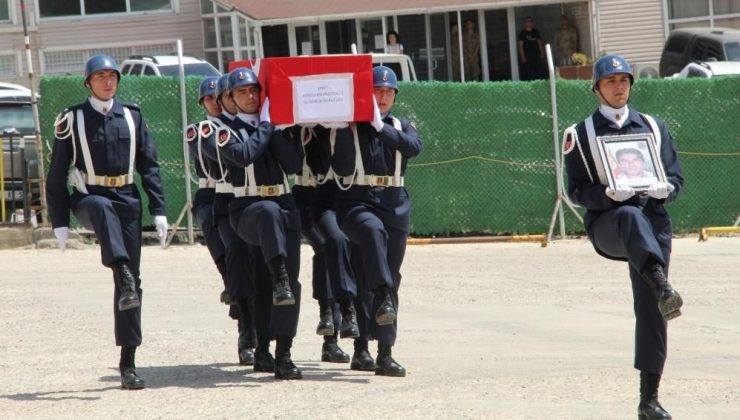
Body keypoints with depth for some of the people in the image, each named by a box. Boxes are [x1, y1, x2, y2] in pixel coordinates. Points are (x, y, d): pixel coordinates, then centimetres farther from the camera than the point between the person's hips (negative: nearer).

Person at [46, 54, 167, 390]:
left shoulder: (132, 117, 9)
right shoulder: (72, 120, 2)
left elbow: (149, 166, 10)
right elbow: (57, 174, 3)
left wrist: (158, 211, 0)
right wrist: (59, 222, -4)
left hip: (127, 200, 3)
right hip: (88, 197, -3)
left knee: (131, 281, -3)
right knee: (103, 208, -41)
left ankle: (128, 363, 1)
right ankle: (124, 278, -56)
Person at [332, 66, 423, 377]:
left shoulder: (400, 126, 16)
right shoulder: (348, 126, 6)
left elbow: (414, 147, -8)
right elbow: (342, 168, -9)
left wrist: (380, 127, -16)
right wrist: (347, 129, -15)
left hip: (395, 204, 4)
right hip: (356, 202, -4)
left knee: (392, 278, 2)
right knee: (372, 228, -40)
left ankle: (385, 354, 5)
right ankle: (382, 298, -52)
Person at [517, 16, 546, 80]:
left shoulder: (536, 32, 12)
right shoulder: (523, 33, -3)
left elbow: (539, 43, 15)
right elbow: (520, 45, -6)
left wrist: (542, 54, 9)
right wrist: (523, 57, -12)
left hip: (536, 56, 5)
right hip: (527, 57, -5)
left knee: (539, 73, 5)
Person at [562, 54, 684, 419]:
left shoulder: (652, 127, 17)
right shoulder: (581, 134, 8)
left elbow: (677, 176, 14)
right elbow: (577, 190, 1)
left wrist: (665, 188, -10)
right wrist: (608, 194, -19)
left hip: (653, 224, 3)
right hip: (605, 223, -3)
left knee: (650, 310, -4)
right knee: (631, 217, -40)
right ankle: (663, 289, -64)